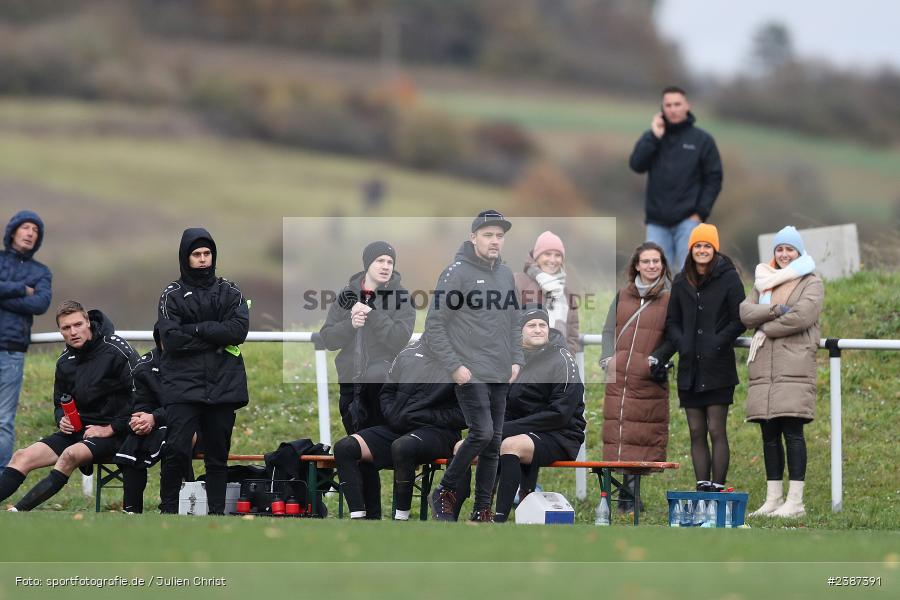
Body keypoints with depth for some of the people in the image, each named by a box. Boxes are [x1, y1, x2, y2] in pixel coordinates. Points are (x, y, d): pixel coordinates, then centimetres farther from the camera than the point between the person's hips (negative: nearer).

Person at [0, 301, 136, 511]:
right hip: (76, 431, 7)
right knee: (22, 457, -11)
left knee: (71, 454, -35)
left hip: (112, 433, -7)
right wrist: (62, 420, -1)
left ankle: (17, 512, -43)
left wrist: (111, 429, -15)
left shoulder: (116, 351, -12)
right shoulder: (65, 362, 10)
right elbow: (59, 404, 23)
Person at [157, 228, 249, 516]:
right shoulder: (172, 295, 6)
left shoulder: (229, 292, 12)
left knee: (218, 454, 6)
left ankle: (217, 512, 12)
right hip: (183, 385, -2)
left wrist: (196, 329, -10)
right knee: (177, 451, -13)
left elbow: (239, 329, -5)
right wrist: (216, 337, -8)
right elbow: (170, 339, -8)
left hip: (223, 384, 2)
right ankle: (168, 510, -3)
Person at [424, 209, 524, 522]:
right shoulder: (456, 273, -9)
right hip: (470, 374, -7)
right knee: (482, 433, -17)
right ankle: (445, 493, 2)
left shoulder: (506, 274, 13)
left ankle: (482, 510, 13)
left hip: (500, 377, 7)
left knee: (494, 442, 6)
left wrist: (516, 359, 8)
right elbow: (434, 326, -10)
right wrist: (454, 366, -15)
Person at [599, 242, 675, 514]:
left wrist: (656, 359, -11)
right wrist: (608, 358, 3)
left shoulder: (670, 298, 1)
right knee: (617, 434, 2)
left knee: (647, 436, -3)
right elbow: (609, 330, 17)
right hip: (618, 377, 4)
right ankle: (624, 494, 6)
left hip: (649, 380, -4)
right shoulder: (623, 295, 13)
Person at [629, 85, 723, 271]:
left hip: (688, 221, -2)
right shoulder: (651, 137, 10)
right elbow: (636, 165, -4)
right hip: (657, 222, 2)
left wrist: (701, 211, -7)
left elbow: (713, 178, 3)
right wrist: (654, 137, -12)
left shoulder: (702, 140, 4)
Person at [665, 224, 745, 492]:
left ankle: (717, 488, -5)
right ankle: (702, 488, 8)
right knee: (696, 434, 5)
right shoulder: (681, 282, 12)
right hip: (689, 368, 5)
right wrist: (681, 342, -1)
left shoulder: (729, 279, -2)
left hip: (718, 369, -5)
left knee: (716, 432, -6)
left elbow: (739, 320, -4)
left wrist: (717, 343, -14)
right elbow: (671, 321, 18)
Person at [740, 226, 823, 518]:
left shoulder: (811, 283, 6)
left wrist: (766, 329, -4)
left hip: (795, 364, -5)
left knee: (792, 431, -11)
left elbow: (802, 315, -11)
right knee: (769, 433, 4)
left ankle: (795, 501, -13)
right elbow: (745, 312, 6)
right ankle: (773, 499, 7)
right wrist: (774, 311, -11)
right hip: (764, 368, 5)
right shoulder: (764, 282, 22)